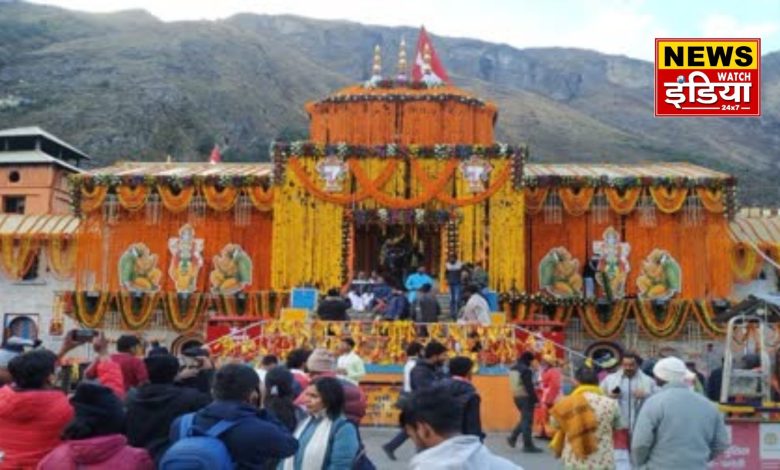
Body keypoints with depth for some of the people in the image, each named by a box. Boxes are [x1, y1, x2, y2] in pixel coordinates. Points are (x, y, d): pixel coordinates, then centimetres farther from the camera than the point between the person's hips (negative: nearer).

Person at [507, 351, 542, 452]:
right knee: (527, 420, -2)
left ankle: (513, 437, 14)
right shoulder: (525, 370, -18)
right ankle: (528, 445, 2)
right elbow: (529, 387, -20)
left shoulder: (513, 369, 11)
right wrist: (536, 400, -15)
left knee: (524, 419, 20)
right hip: (525, 397, -9)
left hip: (516, 397, 9)